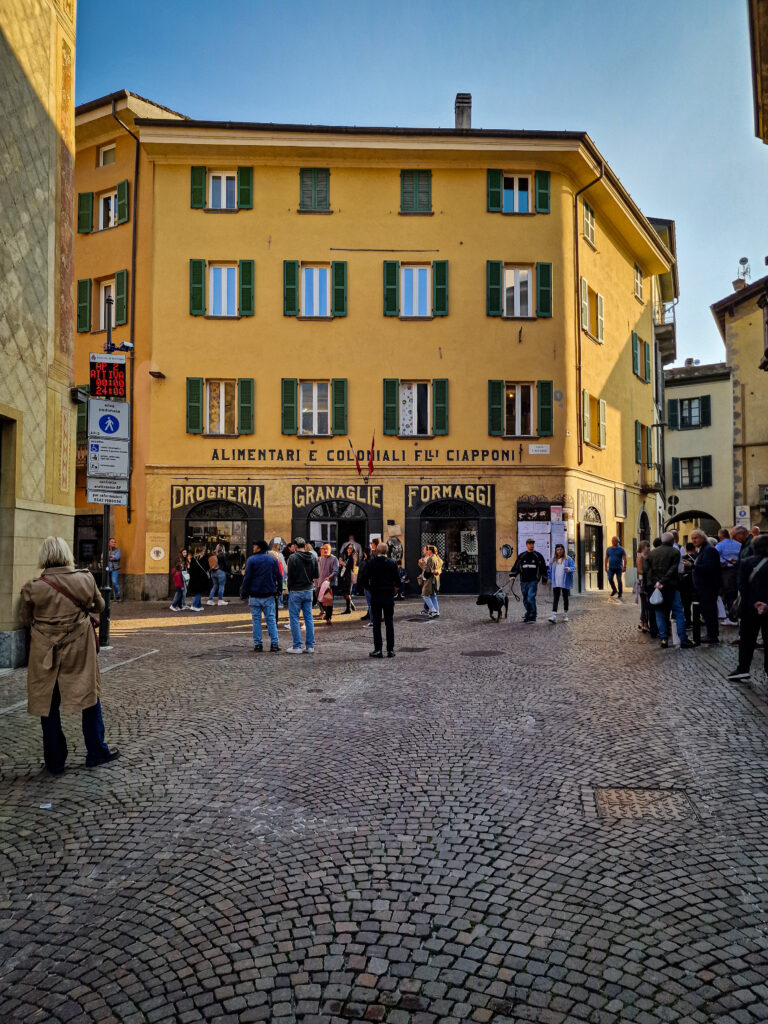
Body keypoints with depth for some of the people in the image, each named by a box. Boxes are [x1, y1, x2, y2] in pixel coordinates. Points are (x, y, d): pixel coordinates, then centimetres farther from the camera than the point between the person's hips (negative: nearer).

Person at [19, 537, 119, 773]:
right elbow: (99, 606, 7)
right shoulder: (85, 579, -10)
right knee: (90, 698, 15)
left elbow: (25, 619, 3)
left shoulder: (33, 587, -12)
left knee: (48, 704, 11)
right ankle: (96, 752, 24)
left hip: (45, 654, 0)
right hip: (80, 651, 1)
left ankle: (54, 761, 20)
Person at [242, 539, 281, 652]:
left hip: (254, 596, -2)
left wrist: (243, 592, 0)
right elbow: (278, 577, 5)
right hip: (269, 596, 2)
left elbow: (247, 578, -7)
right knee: (271, 619, 5)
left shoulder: (251, 560, -5)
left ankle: (257, 645, 5)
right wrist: (278, 590, 12)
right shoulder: (273, 559, 4)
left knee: (256, 620, 5)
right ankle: (274, 644, 0)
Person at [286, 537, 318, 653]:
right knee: (309, 618, 10)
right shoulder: (313, 557, 3)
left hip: (296, 591, -5)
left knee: (294, 619, 2)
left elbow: (290, 576, -11)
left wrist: (289, 589, 2)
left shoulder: (293, 557, -12)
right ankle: (310, 646, 11)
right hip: (308, 591, 5)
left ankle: (297, 646, 1)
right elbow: (316, 575, 6)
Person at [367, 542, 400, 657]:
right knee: (389, 623, 6)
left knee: (376, 623, 5)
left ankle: (377, 650, 3)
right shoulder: (392, 562, -3)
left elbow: (365, 579, -4)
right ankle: (390, 650, 6)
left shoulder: (371, 563, -5)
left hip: (375, 596, -1)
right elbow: (397, 579, -3)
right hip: (389, 595, 1)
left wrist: (370, 589, 11)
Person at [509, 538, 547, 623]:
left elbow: (543, 568, 12)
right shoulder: (521, 556, 10)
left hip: (533, 581, -3)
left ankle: (532, 616, -8)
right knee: (525, 600, 9)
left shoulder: (538, 556, 5)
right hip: (523, 581, 3)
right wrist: (512, 575, 0)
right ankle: (528, 614, 23)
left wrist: (544, 579, 12)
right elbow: (516, 567, 13)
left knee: (531, 598, -15)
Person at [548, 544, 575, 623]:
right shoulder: (553, 560, 9)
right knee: (555, 599, -7)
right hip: (556, 583, 2)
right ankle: (554, 615, -14)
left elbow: (573, 567, -10)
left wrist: (569, 569, -30)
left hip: (565, 583, -1)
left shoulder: (568, 559, 0)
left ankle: (565, 615, 23)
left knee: (565, 598, 11)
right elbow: (550, 570, 17)